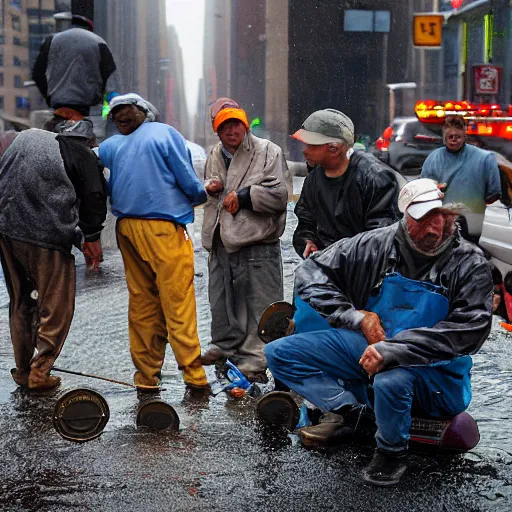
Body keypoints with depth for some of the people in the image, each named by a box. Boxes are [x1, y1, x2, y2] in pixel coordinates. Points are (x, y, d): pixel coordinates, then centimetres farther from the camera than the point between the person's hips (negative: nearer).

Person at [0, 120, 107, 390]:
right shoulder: (80, 153, -3)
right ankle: (39, 372, 4)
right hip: (47, 237, -6)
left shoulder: (25, 137, 16)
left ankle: (22, 370, 25)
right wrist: (90, 237, 5)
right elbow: (94, 198, -8)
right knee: (56, 307, 6)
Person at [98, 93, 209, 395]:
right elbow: (189, 182, -4)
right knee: (178, 304, -4)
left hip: (127, 230, 5)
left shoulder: (110, 146, 12)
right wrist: (201, 196, 16)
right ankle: (195, 377, -4)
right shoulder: (166, 134, 0)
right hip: (164, 227, -5)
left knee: (141, 305, 10)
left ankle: (146, 379, 13)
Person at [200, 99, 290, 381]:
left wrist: (242, 196, -14)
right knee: (221, 298, 19)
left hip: (256, 243, -7)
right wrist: (208, 187, 8)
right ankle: (225, 345, 37)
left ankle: (255, 358, 1)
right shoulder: (214, 156, 16)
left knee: (257, 301, -5)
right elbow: (202, 190, 31)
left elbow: (279, 194, -14)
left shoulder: (267, 152, -6)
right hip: (221, 241, 7)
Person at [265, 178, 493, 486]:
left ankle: (393, 452, -8)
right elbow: (311, 275, 3)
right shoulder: (377, 245, -5)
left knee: (391, 381, -40)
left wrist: (392, 350, -35)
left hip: (434, 370, -4)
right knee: (279, 353, -4)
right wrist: (355, 317, -11)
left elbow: (469, 331, -27)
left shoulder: (470, 264, -14)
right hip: (368, 346, 4)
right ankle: (352, 412, -2)